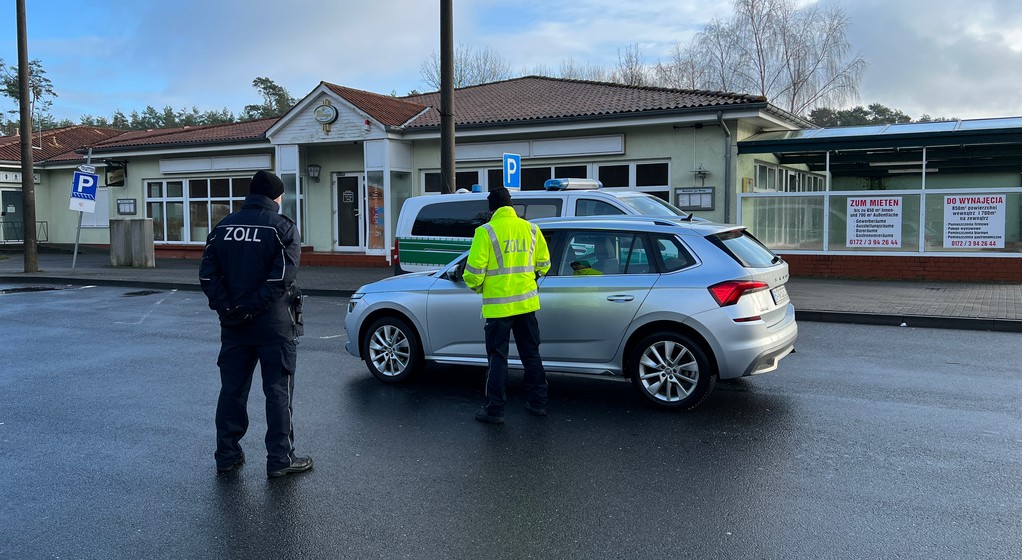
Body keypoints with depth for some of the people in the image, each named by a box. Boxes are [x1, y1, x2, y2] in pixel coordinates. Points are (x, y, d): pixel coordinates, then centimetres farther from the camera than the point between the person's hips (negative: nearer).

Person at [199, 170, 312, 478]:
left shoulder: (223, 227, 8)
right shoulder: (282, 227, -7)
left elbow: (207, 273, 1)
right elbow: (282, 278, -19)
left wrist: (225, 307, -4)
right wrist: (253, 307, -15)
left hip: (233, 324, 5)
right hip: (274, 323, -5)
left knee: (232, 389, 14)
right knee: (278, 390, 3)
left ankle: (227, 455, 22)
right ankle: (280, 459, 7)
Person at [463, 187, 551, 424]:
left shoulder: (486, 232, -12)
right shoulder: (530, 229, 4)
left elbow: (474, 270, -14)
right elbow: (543, 264, 11)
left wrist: (477, 286, 7)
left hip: (498, 305, -5)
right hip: (527, 302, 5)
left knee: (498, 358, 4)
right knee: (531, 355, 16)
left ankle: (494, 410, 9)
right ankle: (537, 403, 23)